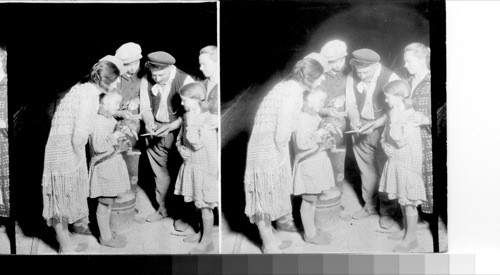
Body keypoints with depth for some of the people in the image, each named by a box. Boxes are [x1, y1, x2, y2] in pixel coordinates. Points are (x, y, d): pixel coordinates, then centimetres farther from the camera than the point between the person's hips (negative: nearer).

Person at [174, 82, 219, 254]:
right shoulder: (188, 117, 6)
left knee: (205, 206, 2)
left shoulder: (206, 120, -18)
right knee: (198, 203, 16)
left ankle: (207, 241, 12)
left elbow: (197, 144, -26)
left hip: (204, 168, -8)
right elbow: (180, 137, 18)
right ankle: (201, 232, 31)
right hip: (191, 165, 8)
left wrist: (191, 123, -23)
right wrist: (180, 148, -3)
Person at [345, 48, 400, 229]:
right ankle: (370, 206, 33)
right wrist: (354, 119, -18)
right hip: (361, 129, 4)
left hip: (383, 129, -4)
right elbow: (351, 104, 2)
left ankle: (387, 211, 18)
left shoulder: (390, 78, -17)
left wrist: (374, 124, -30)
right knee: (367, 172, 16)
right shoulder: (351, 78, -5)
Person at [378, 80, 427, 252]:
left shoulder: (411, 116, -20)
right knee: (401, 200, 19)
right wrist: (385, 145, -5)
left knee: (409, 202, 1)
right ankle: (406, 229, 34)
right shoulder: (394, 114, 6)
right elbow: (384, 136, 16)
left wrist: (394, 120, -24)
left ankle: (411, 239, 11)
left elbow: (400, 140, -28)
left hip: (407, 163, -8)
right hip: (395, 162, 8)